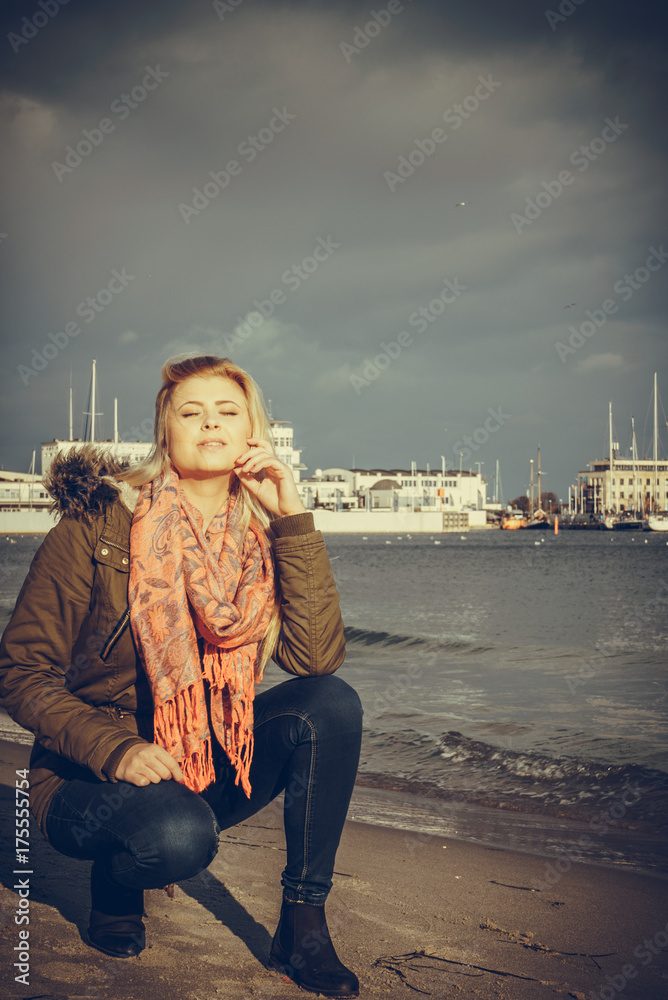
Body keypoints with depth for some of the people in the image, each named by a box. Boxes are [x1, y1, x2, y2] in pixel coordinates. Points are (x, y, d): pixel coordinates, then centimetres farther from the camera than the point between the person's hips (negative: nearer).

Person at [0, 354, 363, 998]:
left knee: (331, 702, -19)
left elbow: (316, 656, -16)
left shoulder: (261, 538, 0)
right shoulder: (100, 523, -11)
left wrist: (292, 519, -18)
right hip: (88, 779, -4)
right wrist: (115, 751, -26)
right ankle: (115, 883, 2)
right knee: (180, 835, -37)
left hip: (207, 769, 4)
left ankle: (303, 926, -10)